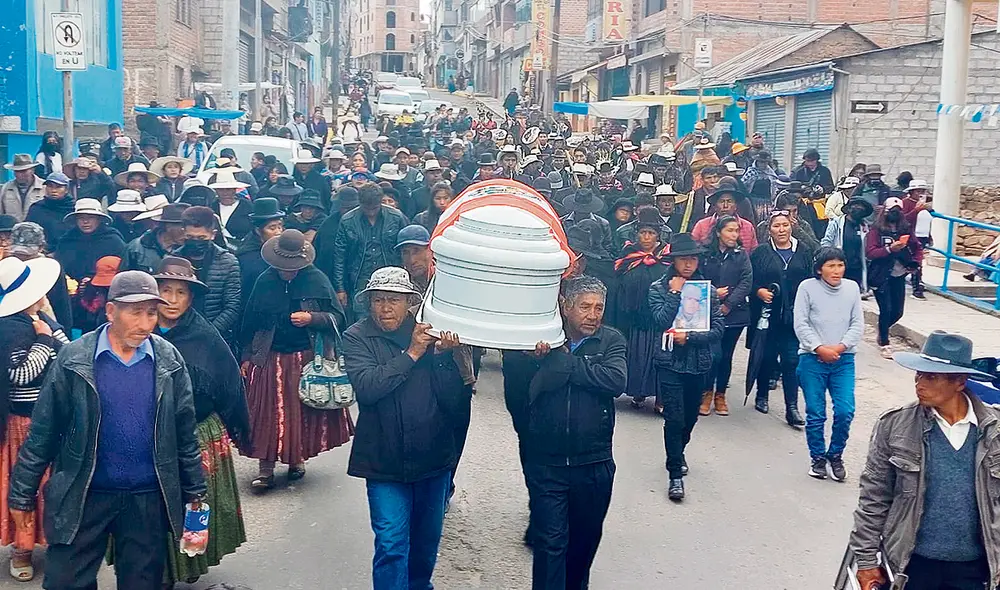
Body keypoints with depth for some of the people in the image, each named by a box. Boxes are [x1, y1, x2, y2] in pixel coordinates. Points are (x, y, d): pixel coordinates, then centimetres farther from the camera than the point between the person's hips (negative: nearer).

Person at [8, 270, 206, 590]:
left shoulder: (169, 360, -2)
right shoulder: (73, 359, -7)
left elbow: (184, 432, 5)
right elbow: (43, 431, -3)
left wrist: (195, 490, 9)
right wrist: (22, 493, -1)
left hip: (149, 499, 1)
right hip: (82, 496, -1)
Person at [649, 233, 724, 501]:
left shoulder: (707, 289, 2)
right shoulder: (658, 288, -3)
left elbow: (718, 328, -4)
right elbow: (661, 321, -17)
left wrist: (689, 337, -15)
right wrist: (675, 293, -15)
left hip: (699, 364, 3)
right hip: (670, 362, -3)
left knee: (690, 416, 17)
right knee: (674, 418, -9)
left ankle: (677, 454, 44)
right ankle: (675, 474, 1)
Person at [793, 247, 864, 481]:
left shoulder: (852, 288, 5)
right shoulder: (807, 287, -3)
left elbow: (858, 324, 4)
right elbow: (801, 324, -5)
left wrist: (840, 347, -9)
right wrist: (819, 348, -13)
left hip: (843, 359, 2)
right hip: (812, 359, -2)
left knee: (845, 411, -7)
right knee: (815, 414, 2)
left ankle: (835, 456, 14)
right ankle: (818, 458, 19)